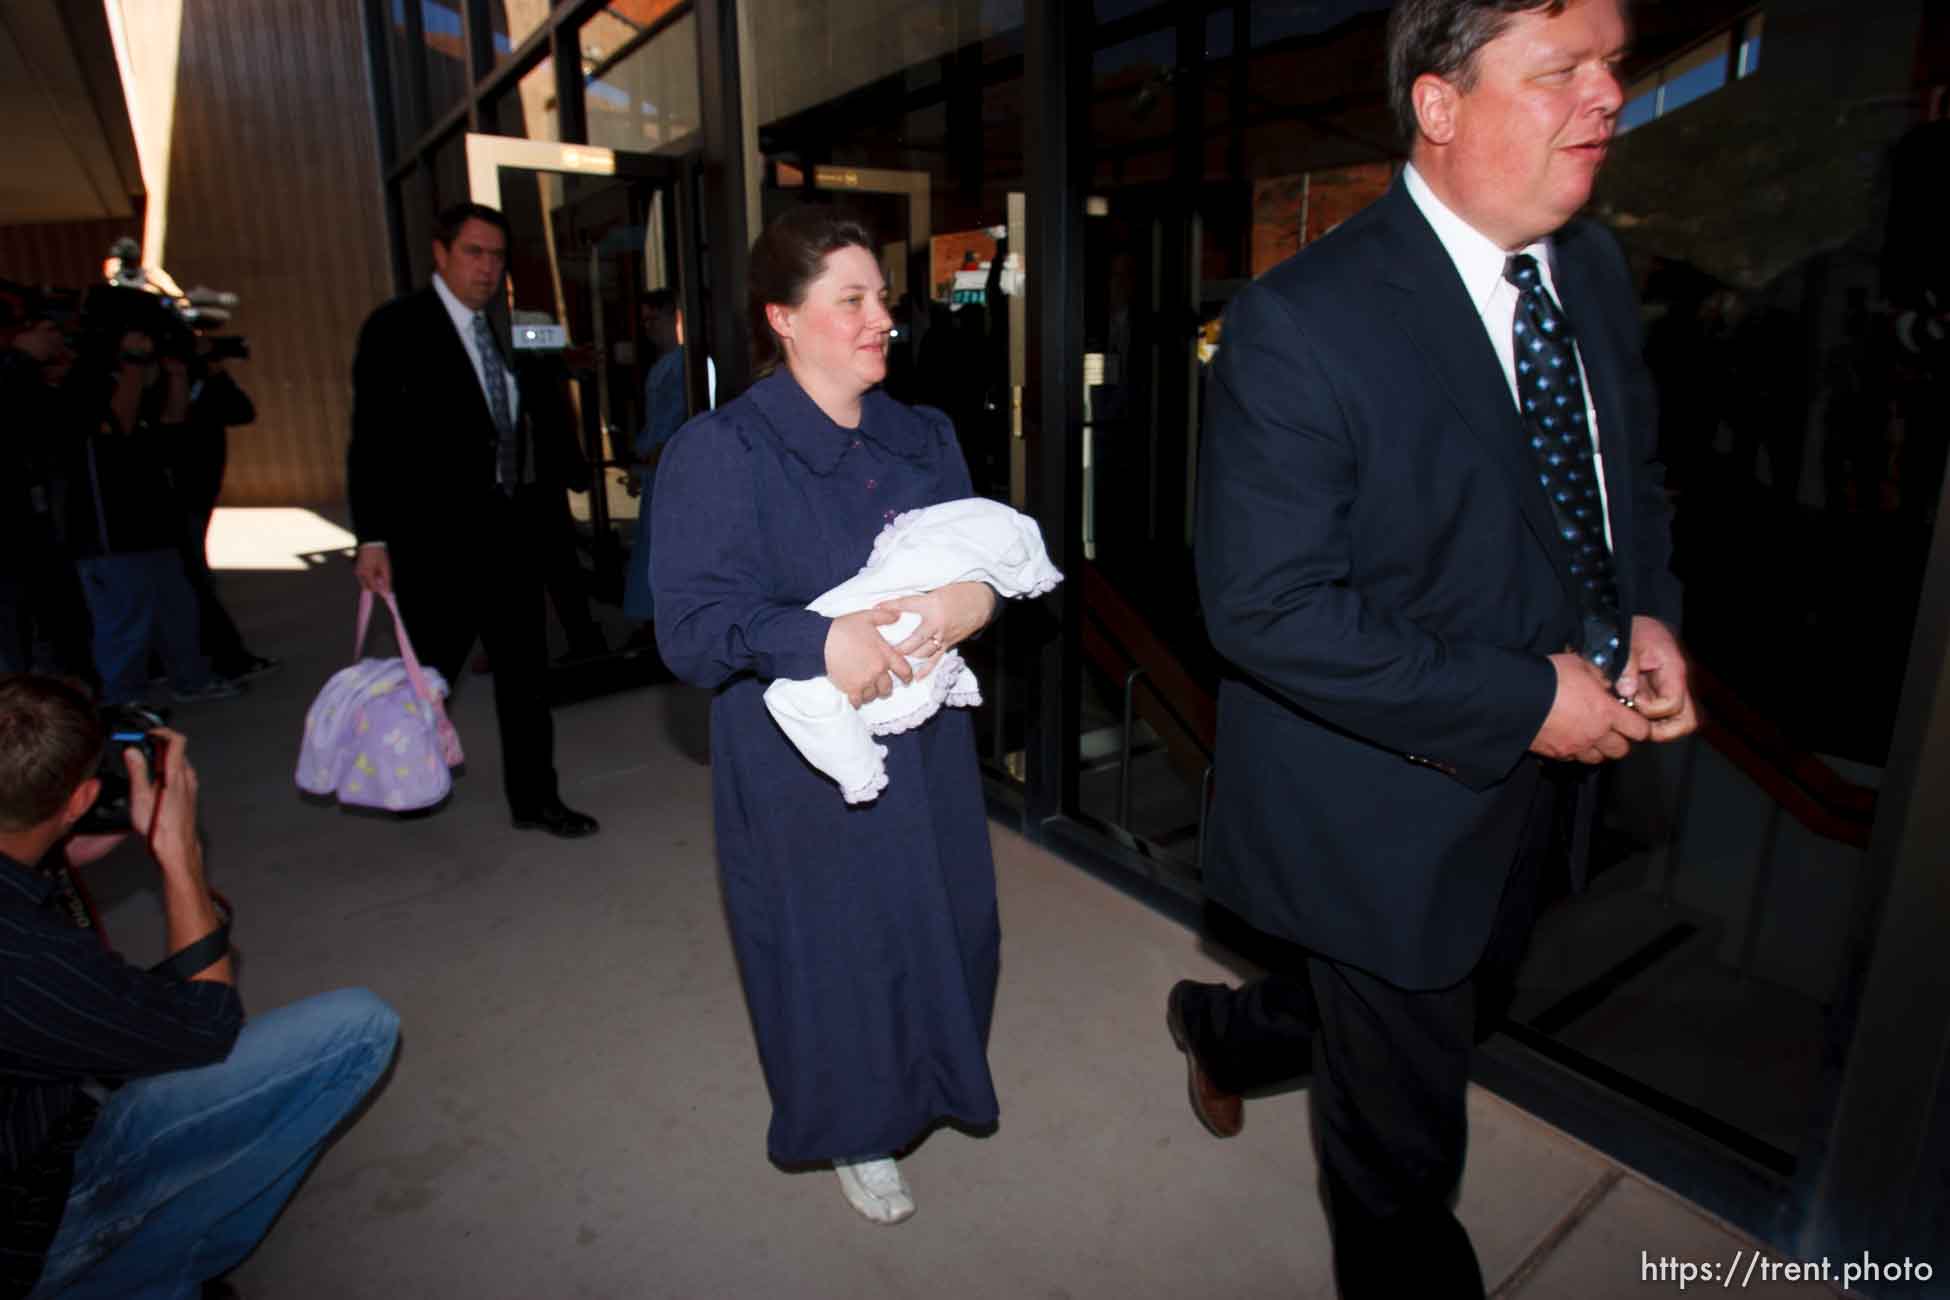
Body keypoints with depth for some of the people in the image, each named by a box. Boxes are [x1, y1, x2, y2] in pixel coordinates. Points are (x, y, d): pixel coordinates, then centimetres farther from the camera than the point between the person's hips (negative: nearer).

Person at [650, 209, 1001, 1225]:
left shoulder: (923, 437, 6)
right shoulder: (719, 452, -13)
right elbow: (690, 625, -18)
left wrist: (975, 599, -16)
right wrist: (822, 641, -31)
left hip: (924, 748, 6)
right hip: (805, 762, -5)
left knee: (943, 919, 18)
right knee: (837, 942, 11)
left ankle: (928, 1079, 50)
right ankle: (857, 1130, 39)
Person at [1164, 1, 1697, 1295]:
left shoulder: (1596, 272, 2)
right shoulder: (1302, 322, -24)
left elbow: (1631, 478, 14)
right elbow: (1267, 607, -26)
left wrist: (1648, 617, -6)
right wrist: (1524, 700, -23)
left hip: (1540, 787, 8)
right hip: (1389, 809, -8)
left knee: (1461, 1011, 32)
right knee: (1404, 1146, 13)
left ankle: (1227, 1023, 59)